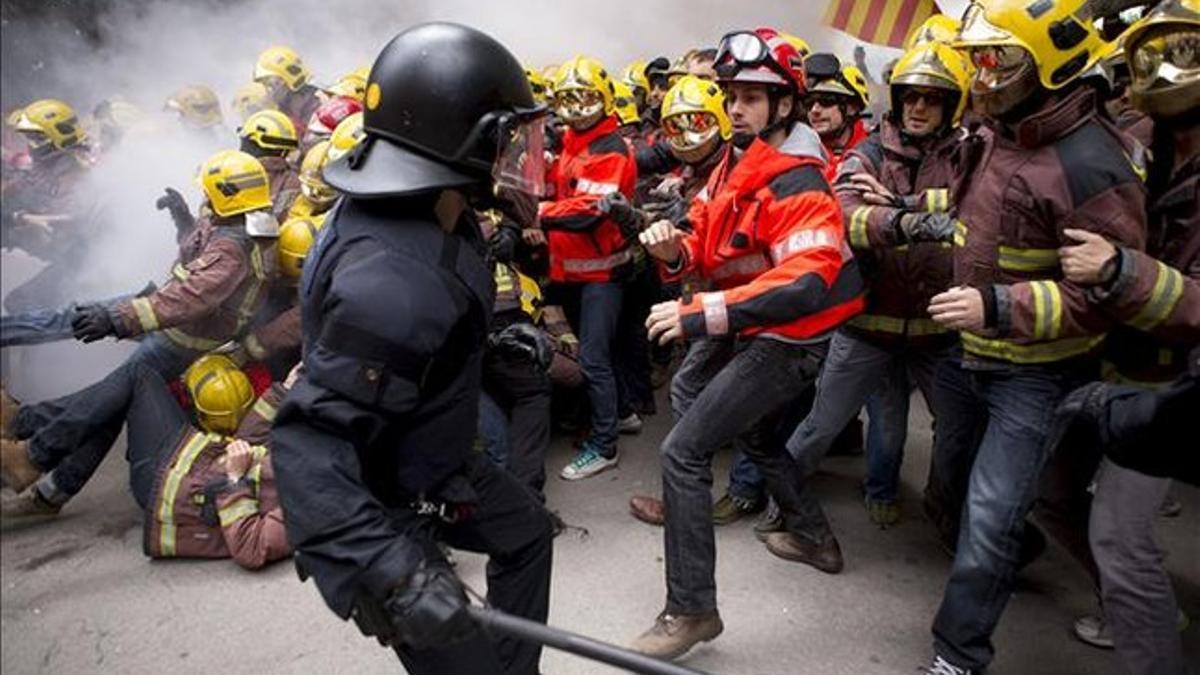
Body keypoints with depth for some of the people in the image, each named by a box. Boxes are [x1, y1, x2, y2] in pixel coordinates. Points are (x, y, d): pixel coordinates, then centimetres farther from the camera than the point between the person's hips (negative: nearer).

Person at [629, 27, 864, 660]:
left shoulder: (797, 185, -24)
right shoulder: (735, 161, 5)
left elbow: (808, 285, -38)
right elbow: (708, 246, 9)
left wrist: (701, 313, -43)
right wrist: (675, 248, -15)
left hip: (787, 339, -11)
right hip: (745, 323, 11)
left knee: (682, 450, -15)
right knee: (688, 390, 32)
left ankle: (691, 610, 2)